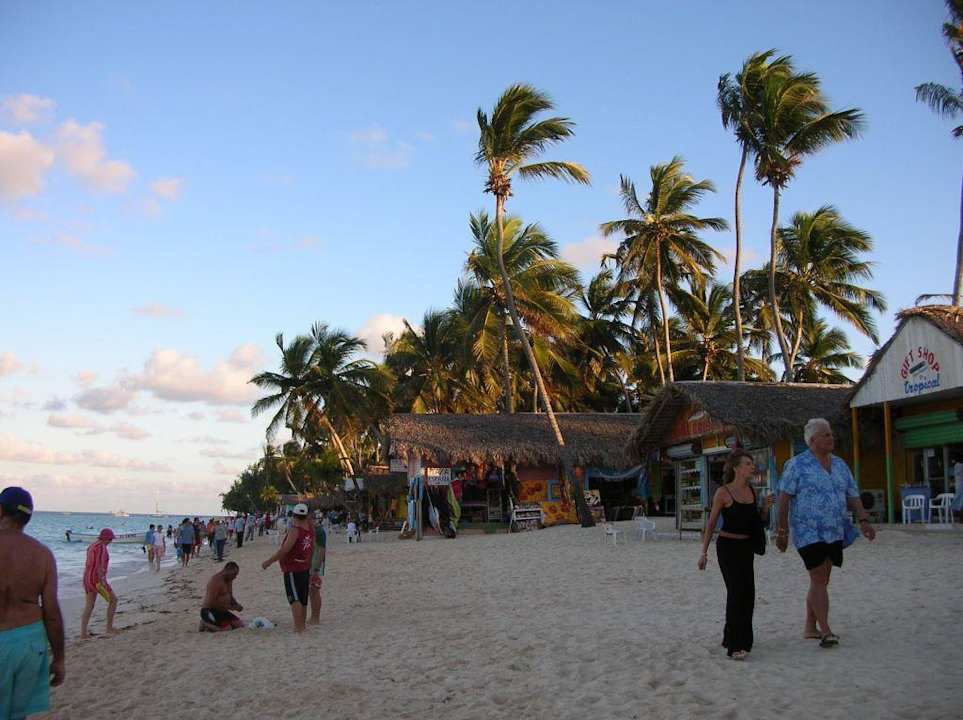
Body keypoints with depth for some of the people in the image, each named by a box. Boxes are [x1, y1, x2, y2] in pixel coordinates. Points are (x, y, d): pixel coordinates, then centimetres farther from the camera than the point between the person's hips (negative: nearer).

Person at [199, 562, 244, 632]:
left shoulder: (229, 580, 11)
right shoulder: (216, 581, -19)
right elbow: (211, 602, -24)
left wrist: (237, 605, 0)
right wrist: (231, 607, -21)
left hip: (222, 611, 10)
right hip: (209, 611, -10)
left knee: (240, 624, -1)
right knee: (228, 628, -25)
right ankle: (205, 624, -3)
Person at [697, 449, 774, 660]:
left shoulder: (751, 491, 6)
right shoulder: (723, 493, -12)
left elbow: (757, 520, 17)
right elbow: (711, 523, -6)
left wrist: (765, 508, -3)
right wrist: (704, 552, -7)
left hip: (746, 547, 7)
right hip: (728, 546, -7)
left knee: (747, 594, 11)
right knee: (736, 591, -13)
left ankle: (732, 637, 29)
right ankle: (734, 646, -11)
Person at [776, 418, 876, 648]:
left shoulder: (840, 465, 12)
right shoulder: (797, 465, -6)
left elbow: (853, 496, 11)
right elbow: (784, 499, -7)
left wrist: (863, 520, -6)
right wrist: (782, 531, -10)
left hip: (834, 533, 6)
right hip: (809, 532, -6)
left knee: (820, 581, 11)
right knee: (819, 579, -11)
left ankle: (810, 627, 22)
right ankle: (825, 631, -8)